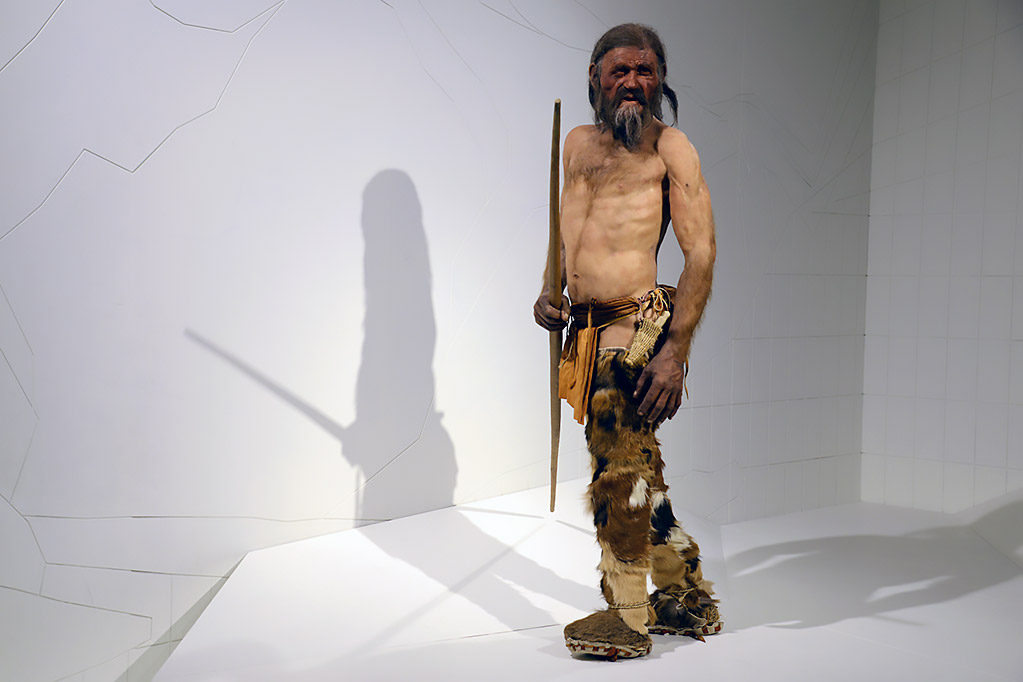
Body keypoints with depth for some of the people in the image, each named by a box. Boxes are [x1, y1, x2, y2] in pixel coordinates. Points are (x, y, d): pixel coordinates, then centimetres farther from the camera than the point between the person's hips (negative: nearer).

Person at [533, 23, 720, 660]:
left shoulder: (671, 146, -2)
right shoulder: (580, 143, 18)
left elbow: (701, 254, -9)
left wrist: (675, 350, -17)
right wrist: (549, 294, 9)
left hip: (637, 325, -7)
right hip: (588, 330, 7)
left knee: (621, 469, -2)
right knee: (635, 470, 15)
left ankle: (628, 615, 14)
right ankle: (690, 600, 31)